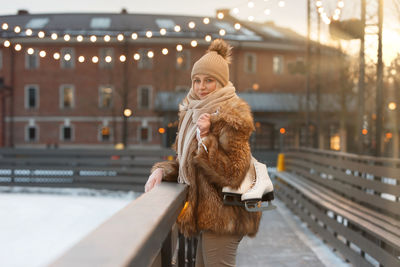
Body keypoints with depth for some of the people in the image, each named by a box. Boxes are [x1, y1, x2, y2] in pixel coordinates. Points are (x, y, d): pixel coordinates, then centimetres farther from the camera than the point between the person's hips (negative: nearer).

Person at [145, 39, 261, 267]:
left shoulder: (230, 117, -16)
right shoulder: (193, 113, 10)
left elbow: (232, 174, -20)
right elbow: (185, 162, 16)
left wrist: (206, 139, -25)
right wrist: (162, 171, -3)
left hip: (222, 216, -9)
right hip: (207, 213, 9)